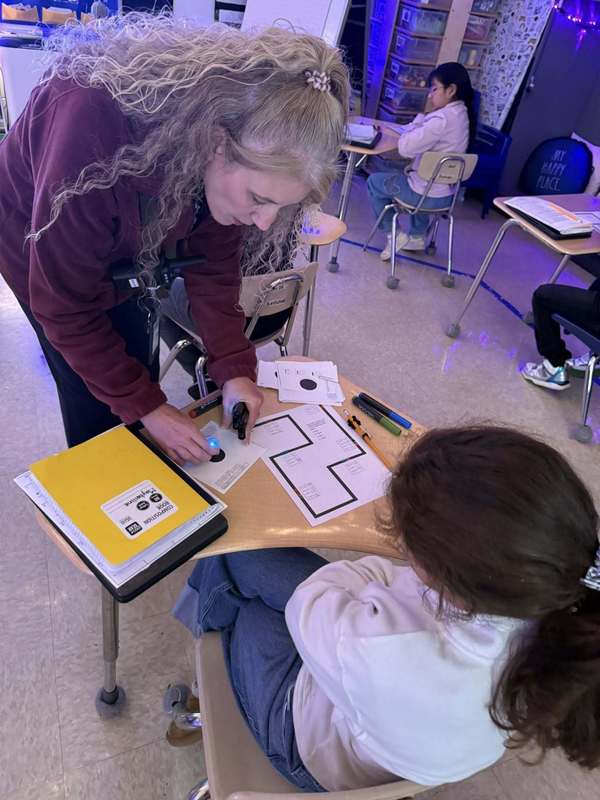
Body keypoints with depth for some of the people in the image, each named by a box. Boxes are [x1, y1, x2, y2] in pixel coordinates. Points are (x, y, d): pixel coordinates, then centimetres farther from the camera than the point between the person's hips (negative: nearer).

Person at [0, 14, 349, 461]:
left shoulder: (241, 140, -24)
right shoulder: (94, 125, -40)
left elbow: (214, 264, -14)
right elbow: (63, 304, -31)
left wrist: (235, 368, -23)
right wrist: (146, 406, -29)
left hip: (128, 244, 4)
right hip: (40, 242, -4)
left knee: (139, 379, 10)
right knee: (96, 399, 0)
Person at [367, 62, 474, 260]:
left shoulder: (442, 118, -24)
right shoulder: (461, 114, 6)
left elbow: (405, 148, -21)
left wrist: (424, 115, -12)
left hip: (428, 195, -9)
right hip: (447, 193, 9)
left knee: (374, 182, 11)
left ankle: (394, 235, 10)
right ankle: (417, 236, 36)